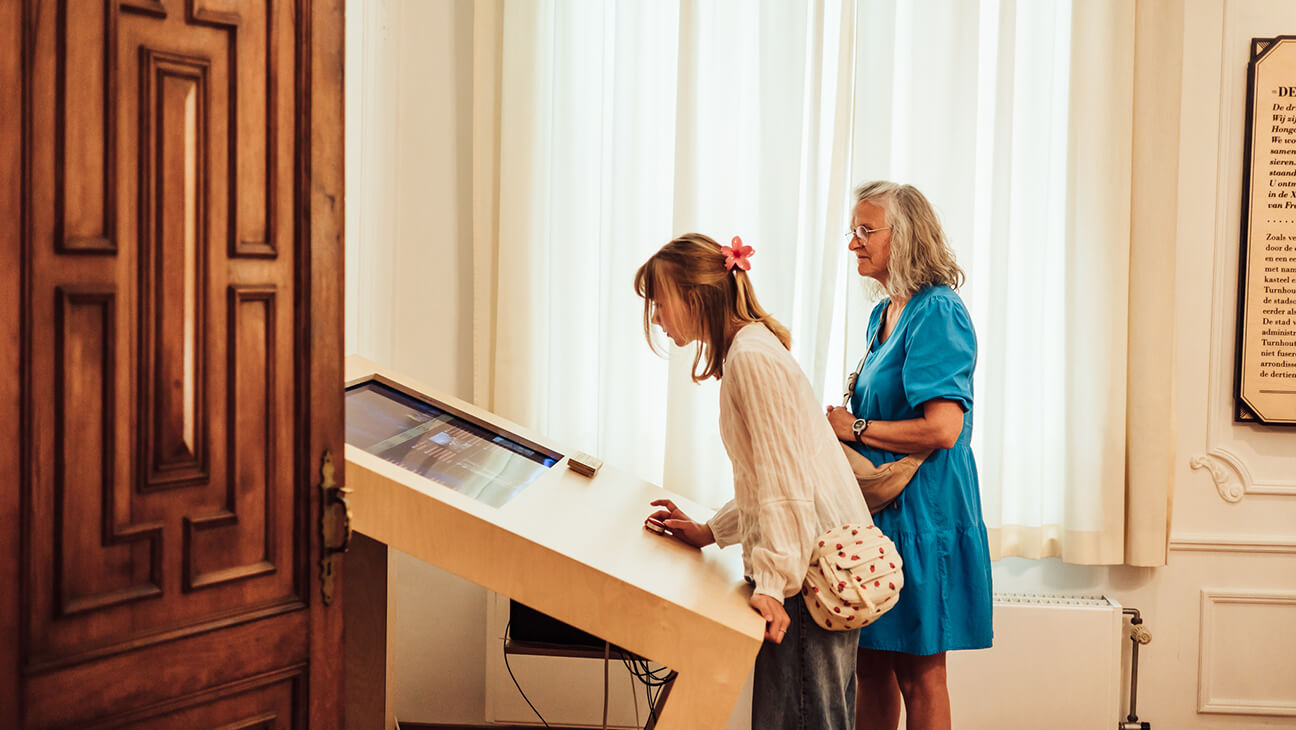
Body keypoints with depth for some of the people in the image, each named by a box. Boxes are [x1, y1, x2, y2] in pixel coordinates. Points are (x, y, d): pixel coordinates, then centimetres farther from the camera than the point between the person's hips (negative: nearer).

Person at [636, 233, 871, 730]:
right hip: (820, 565, 10)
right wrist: (710, 532, 20)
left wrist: (774, 582, -20)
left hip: (813, 567, -10)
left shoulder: (752, 354, -13)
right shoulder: (747, 350, 19)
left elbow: (785, 477, -19)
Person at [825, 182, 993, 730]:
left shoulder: (937, 313, -14)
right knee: (872, 664, 12)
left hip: (921, 509, -9)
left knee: (918, 673, 1)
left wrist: (854, 427, -13)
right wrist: (842, 423, 7)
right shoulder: (884, 315, 14)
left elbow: (942, 429, -24)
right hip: (877, 504, 9)